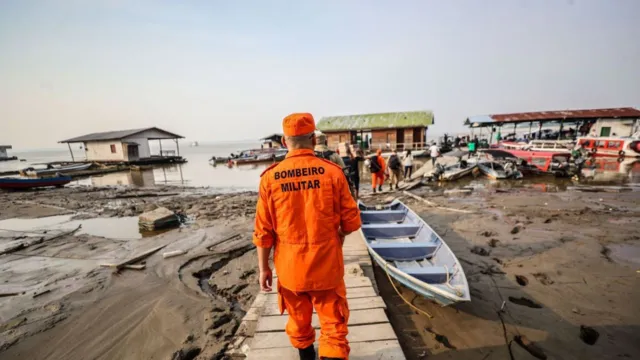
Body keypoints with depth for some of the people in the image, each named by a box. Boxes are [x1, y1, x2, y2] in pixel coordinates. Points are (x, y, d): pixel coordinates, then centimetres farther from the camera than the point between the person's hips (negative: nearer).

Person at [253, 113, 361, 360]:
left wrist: (263, 267, 7)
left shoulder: (270, 177, -10)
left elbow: (263, 231, -5)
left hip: (290, 266, 2)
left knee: (299, 319, 25)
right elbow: (351, 221, -6)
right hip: (326, 264, -2)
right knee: (333, 322, 16)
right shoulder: (332, 171, -13)